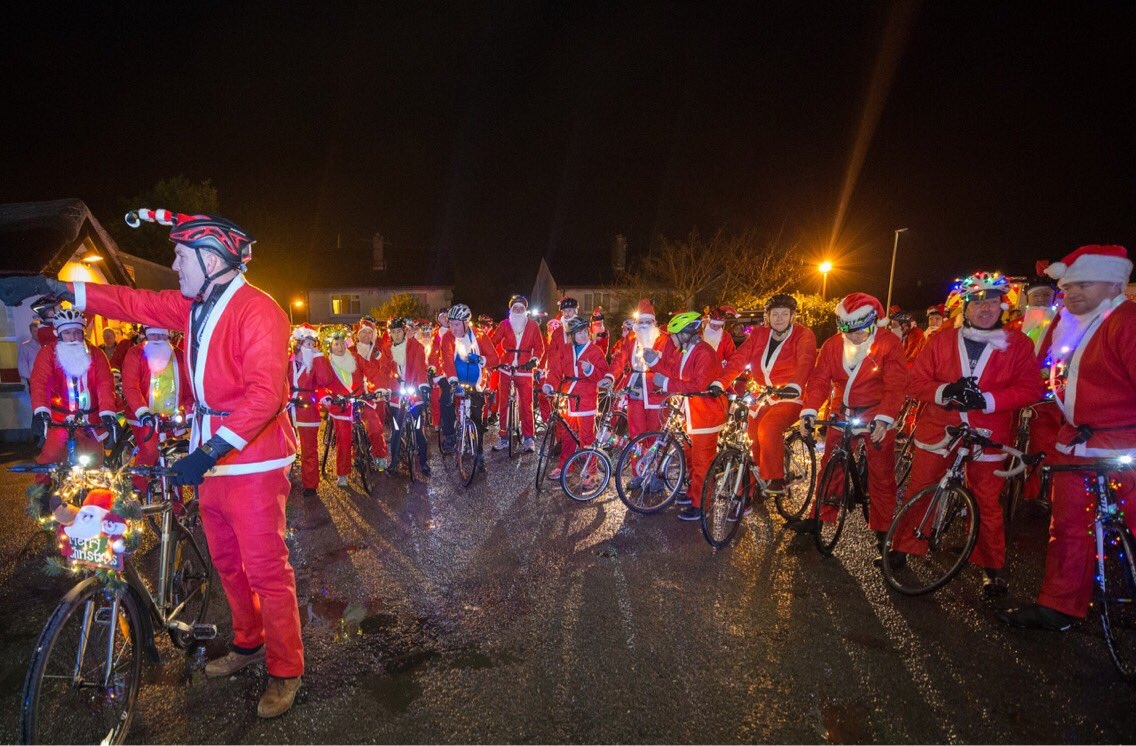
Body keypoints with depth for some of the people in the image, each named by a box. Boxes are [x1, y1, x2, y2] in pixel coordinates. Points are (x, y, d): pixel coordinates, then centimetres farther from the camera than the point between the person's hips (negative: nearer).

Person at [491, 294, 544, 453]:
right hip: (506, 368, 1)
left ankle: (528, 438, 8)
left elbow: (539, 347, 5)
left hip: (524, 370, -1)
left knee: (526, 404, -2)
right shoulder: (504, 324, 7)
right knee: (503, 404, 5)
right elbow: (492, 342, 4)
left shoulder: (533, 325, 6)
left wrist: (535, 360, -12)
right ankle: (503, 438, 15)